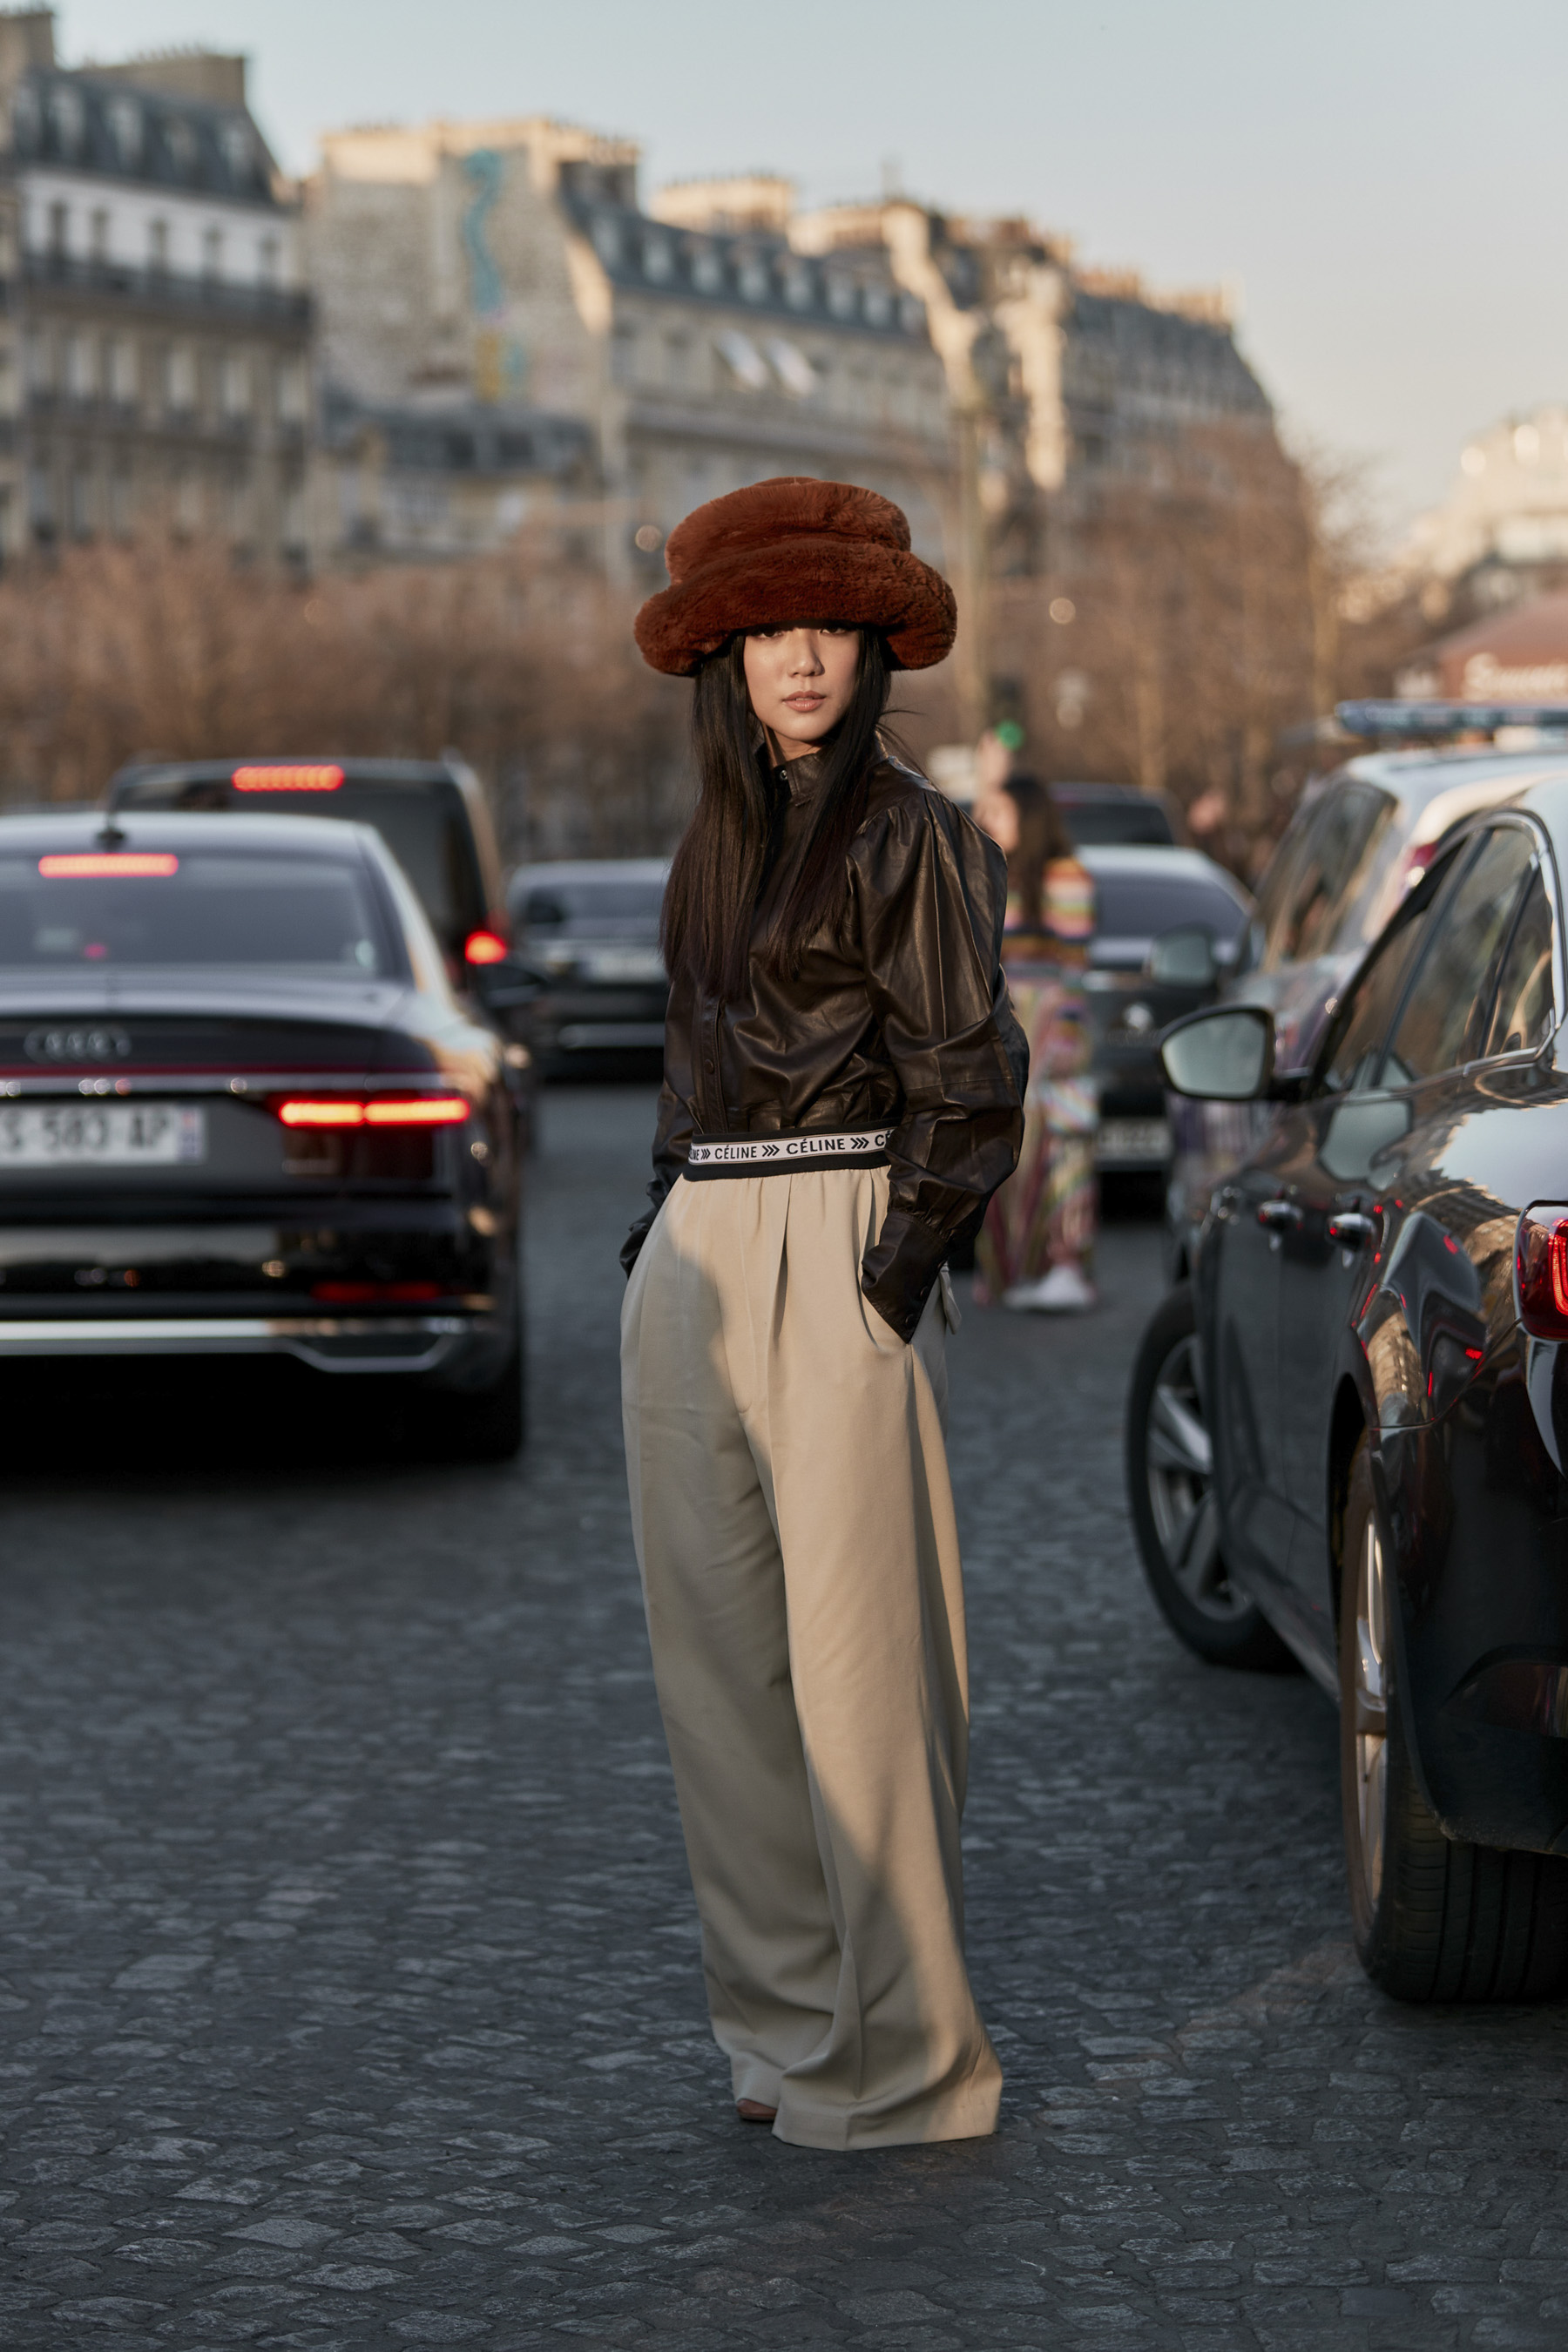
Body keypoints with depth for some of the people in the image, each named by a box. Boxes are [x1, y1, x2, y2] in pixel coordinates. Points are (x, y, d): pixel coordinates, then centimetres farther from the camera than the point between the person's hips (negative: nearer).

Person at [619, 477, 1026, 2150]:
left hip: (833, 1258, -8)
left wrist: (901, 1264, -15)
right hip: (694, 1261, 8)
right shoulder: (719, 840, 17)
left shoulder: (907, 837, -5)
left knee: (857, 1649, -8)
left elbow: (965, 1076, -7)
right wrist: (665, 1213, 14)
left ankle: (900, 2054, -2)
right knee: (718, 1647, 8)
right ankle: (783, 2013, 18)